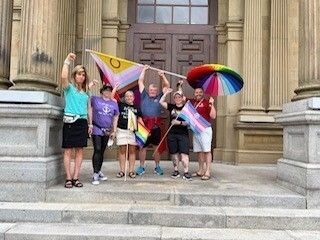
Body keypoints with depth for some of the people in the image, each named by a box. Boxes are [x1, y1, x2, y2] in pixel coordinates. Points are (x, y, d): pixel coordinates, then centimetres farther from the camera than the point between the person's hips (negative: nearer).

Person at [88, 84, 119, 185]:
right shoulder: (95, 99, 0)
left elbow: (115, 117, 14)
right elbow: (90, 110, -1)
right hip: (96, 129, -4)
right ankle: (95, 174, -10)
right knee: (97, 150, -12)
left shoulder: (114, 103, 10)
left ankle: (99, 171, 25)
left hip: (107, 130, 4)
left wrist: (114, 131, 10)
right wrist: (90, 124, -7)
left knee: (102, 151, 12)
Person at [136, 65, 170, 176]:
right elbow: (140, 82, 14)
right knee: (143, 146, 5)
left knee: (157, 146, 7)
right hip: (144, 125, 0)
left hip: (156, 126, 1)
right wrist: (144, 70, 17)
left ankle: (157, 167, 20)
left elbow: (167, 86, 16)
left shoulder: (159, 97, 13)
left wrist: (162, 76, 7)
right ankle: (142, 167, 17)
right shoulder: (144, 96, 13)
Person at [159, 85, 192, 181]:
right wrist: (166, 92, 1)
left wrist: (179, 122, -18)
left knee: (184, 153, -9)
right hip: (172, 134, 3)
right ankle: (176, 171, 19)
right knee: (174, 153, 8)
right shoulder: (171, 107, 10)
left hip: (183, 134, -3)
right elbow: (161, 102, 3)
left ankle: (186, 172, -7)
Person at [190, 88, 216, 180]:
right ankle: (201, 171, 22)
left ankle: (207, 172, -2)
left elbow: (213, 116, -12)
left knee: (206, 150, -5)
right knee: (199, 151, 12)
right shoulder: (192, 102, 12)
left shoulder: (207, 102, -5)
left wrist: (212, 105, -21)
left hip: (205, 129, -6)